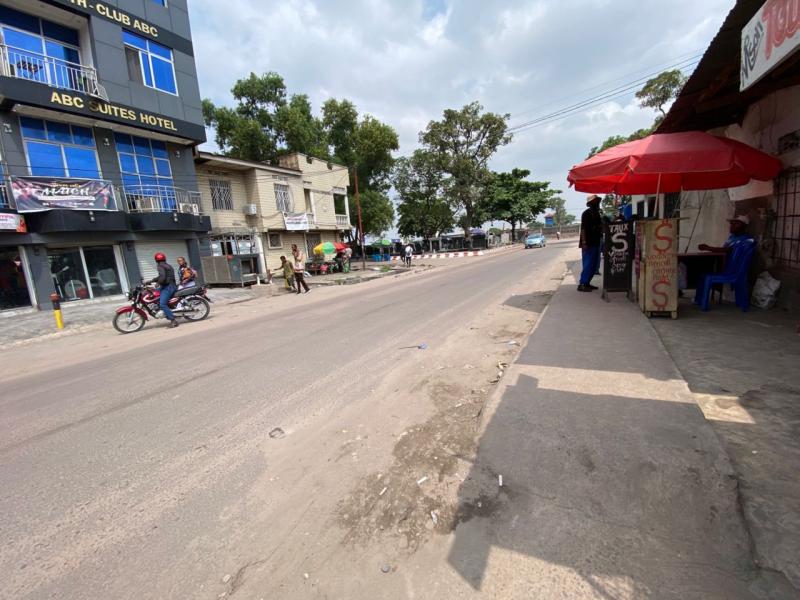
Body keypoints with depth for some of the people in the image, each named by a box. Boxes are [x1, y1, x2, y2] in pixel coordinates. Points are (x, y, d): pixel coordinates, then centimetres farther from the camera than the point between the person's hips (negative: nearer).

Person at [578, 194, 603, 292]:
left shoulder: (597, 213, 15)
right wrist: (584, 243, -22)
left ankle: (587, 283, 17)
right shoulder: (586, 213, -10)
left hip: (596, 242, 9)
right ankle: (582, 284, -5)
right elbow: (583, 229, -16)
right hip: (588, 243, -9)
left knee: (594, 265, 10)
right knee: (588, 264, -9)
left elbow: (600, 227, 21)